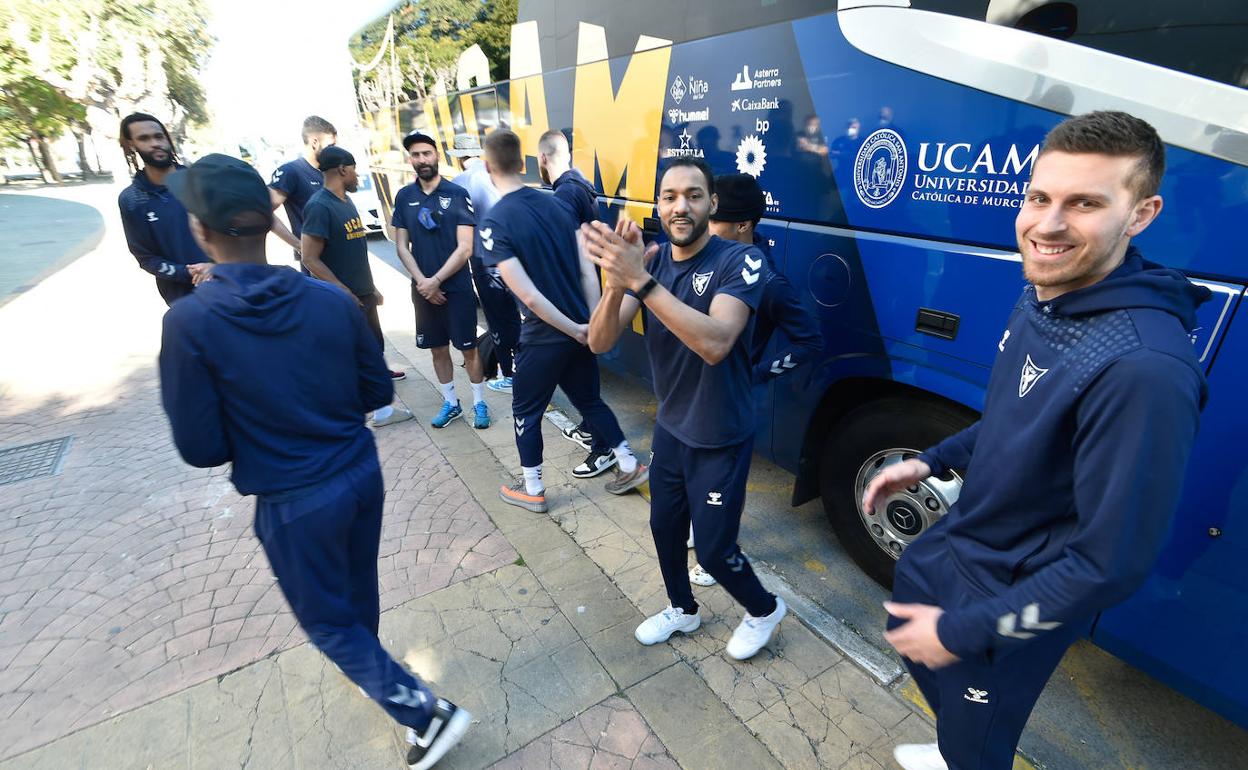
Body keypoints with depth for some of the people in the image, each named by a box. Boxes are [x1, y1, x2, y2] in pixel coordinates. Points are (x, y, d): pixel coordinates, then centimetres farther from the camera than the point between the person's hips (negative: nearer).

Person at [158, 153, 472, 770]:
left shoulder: (190, 321, -18)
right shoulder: (331, 299, -8)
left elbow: (201, 448, -13)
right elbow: (378, 391, 1)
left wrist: (250, 428, 7)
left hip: (294, 502, -4)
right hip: (362, 472, 5)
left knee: (326, 619, 18)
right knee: (359, 587, 28)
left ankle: (426, 711, 18)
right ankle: (368, 667, 55)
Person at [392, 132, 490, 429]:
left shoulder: (457, 194, -7)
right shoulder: (404, 197, 4)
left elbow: (465, 248, -12)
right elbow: (402, 247, 4)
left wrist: (435, 280, -14)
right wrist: (422, 282, -9)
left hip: (457, 287, -4)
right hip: (422, 288, 4)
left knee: (469, 347, 3)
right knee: (437, 348, 12)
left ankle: (479, 403, 19)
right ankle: (450, 403, 27)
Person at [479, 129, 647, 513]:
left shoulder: (495, 223, -16)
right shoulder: (555, 205, 2)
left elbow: (528, 296, -21)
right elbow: (587, 271, -1)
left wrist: (575, 330, -12)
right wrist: (593, 322, 2)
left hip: (543, 335, -5)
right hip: (582, 328, 6)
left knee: (526, 410, 15)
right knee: (589, 399, 24)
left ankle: (532, 490, 29)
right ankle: (630, 466, 31)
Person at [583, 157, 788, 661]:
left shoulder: (740, 261, -20)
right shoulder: (649, 261, -4)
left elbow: (715, 344, -38)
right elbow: (600, 342, -15)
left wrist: (639, 279, -43)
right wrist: (616, 282, -35)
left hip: (720, 440, -5)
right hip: (669, 429, 6)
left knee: (714, 550, 6)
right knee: (665, 527, 20)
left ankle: (764, 610, 39)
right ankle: (683, 610, 49)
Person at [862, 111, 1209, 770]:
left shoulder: (1143, 368, -33)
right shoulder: (1038, 300, -7)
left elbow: (1112, 563, -28)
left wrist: (963, 631, -21)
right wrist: (932, 461, 4)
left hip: (1012, 601, -8)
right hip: (954, 542, 8)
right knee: (907, 641, 31)